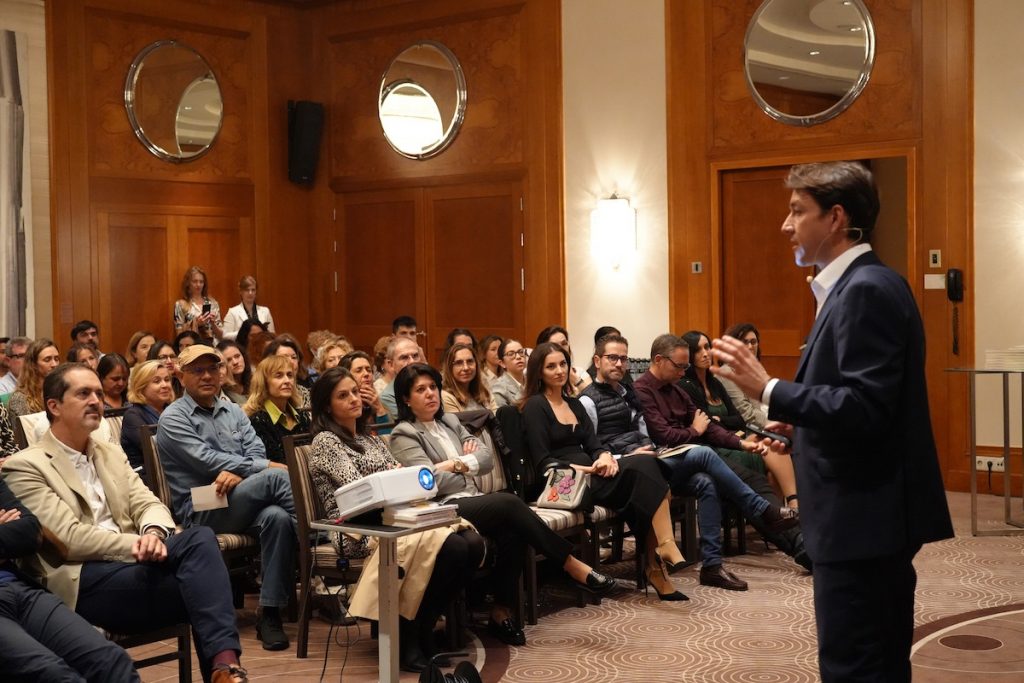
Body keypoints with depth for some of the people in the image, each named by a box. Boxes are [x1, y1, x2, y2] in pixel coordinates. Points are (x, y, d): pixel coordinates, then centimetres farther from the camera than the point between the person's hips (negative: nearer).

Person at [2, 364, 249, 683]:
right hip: (79, 580, -6)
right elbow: (69, 538, -10)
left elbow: (148, 504, 11)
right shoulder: (26, 467, 0)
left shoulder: (112, 454, 23)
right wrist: (143, 545, -17)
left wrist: (154, 534, -14)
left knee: (201, 537, -27)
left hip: (129, 563, 6)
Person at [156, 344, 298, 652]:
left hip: (244, 503, 5)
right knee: (275, 478, -28)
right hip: (200, 511, -5)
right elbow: (207, 460, -11)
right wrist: (267, 467, -13)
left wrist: (239, 474, -17)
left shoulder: (234, 412, 21)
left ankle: (270, 614, -29)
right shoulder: (173, 418, 2)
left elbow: (257, 453, 8)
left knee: (277, 516, -32)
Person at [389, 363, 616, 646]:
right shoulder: (404, 435, 2)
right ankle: (572, 566, -22)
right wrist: (467, 463, 5)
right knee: (510, 503, -29)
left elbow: (487, 458, 12)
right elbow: (431, 480, -11)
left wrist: (455, 465, -5)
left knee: (512, 531, -28)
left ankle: (501, 612, -21)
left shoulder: (450, 422, 23)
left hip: (474, 503, 6)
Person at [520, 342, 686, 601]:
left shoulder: (574, 404, 23)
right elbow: (544, 463, -8)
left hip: (590, 474, 7)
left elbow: (592, 443, 13)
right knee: (641, 470, -28)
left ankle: (656, 563, -28)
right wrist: (581, 469, -19)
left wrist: (605, 456, -10)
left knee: (647, 465, -24)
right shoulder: (535, 406, 0)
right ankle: (665, 546, -30)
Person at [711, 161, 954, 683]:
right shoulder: (860, 285, 14)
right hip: (869, 513, 11)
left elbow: (866, 409, -26)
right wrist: (802, 422, 12)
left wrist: (769, 390, -24)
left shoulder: (867, 289, -17)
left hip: (863, 515, -11)